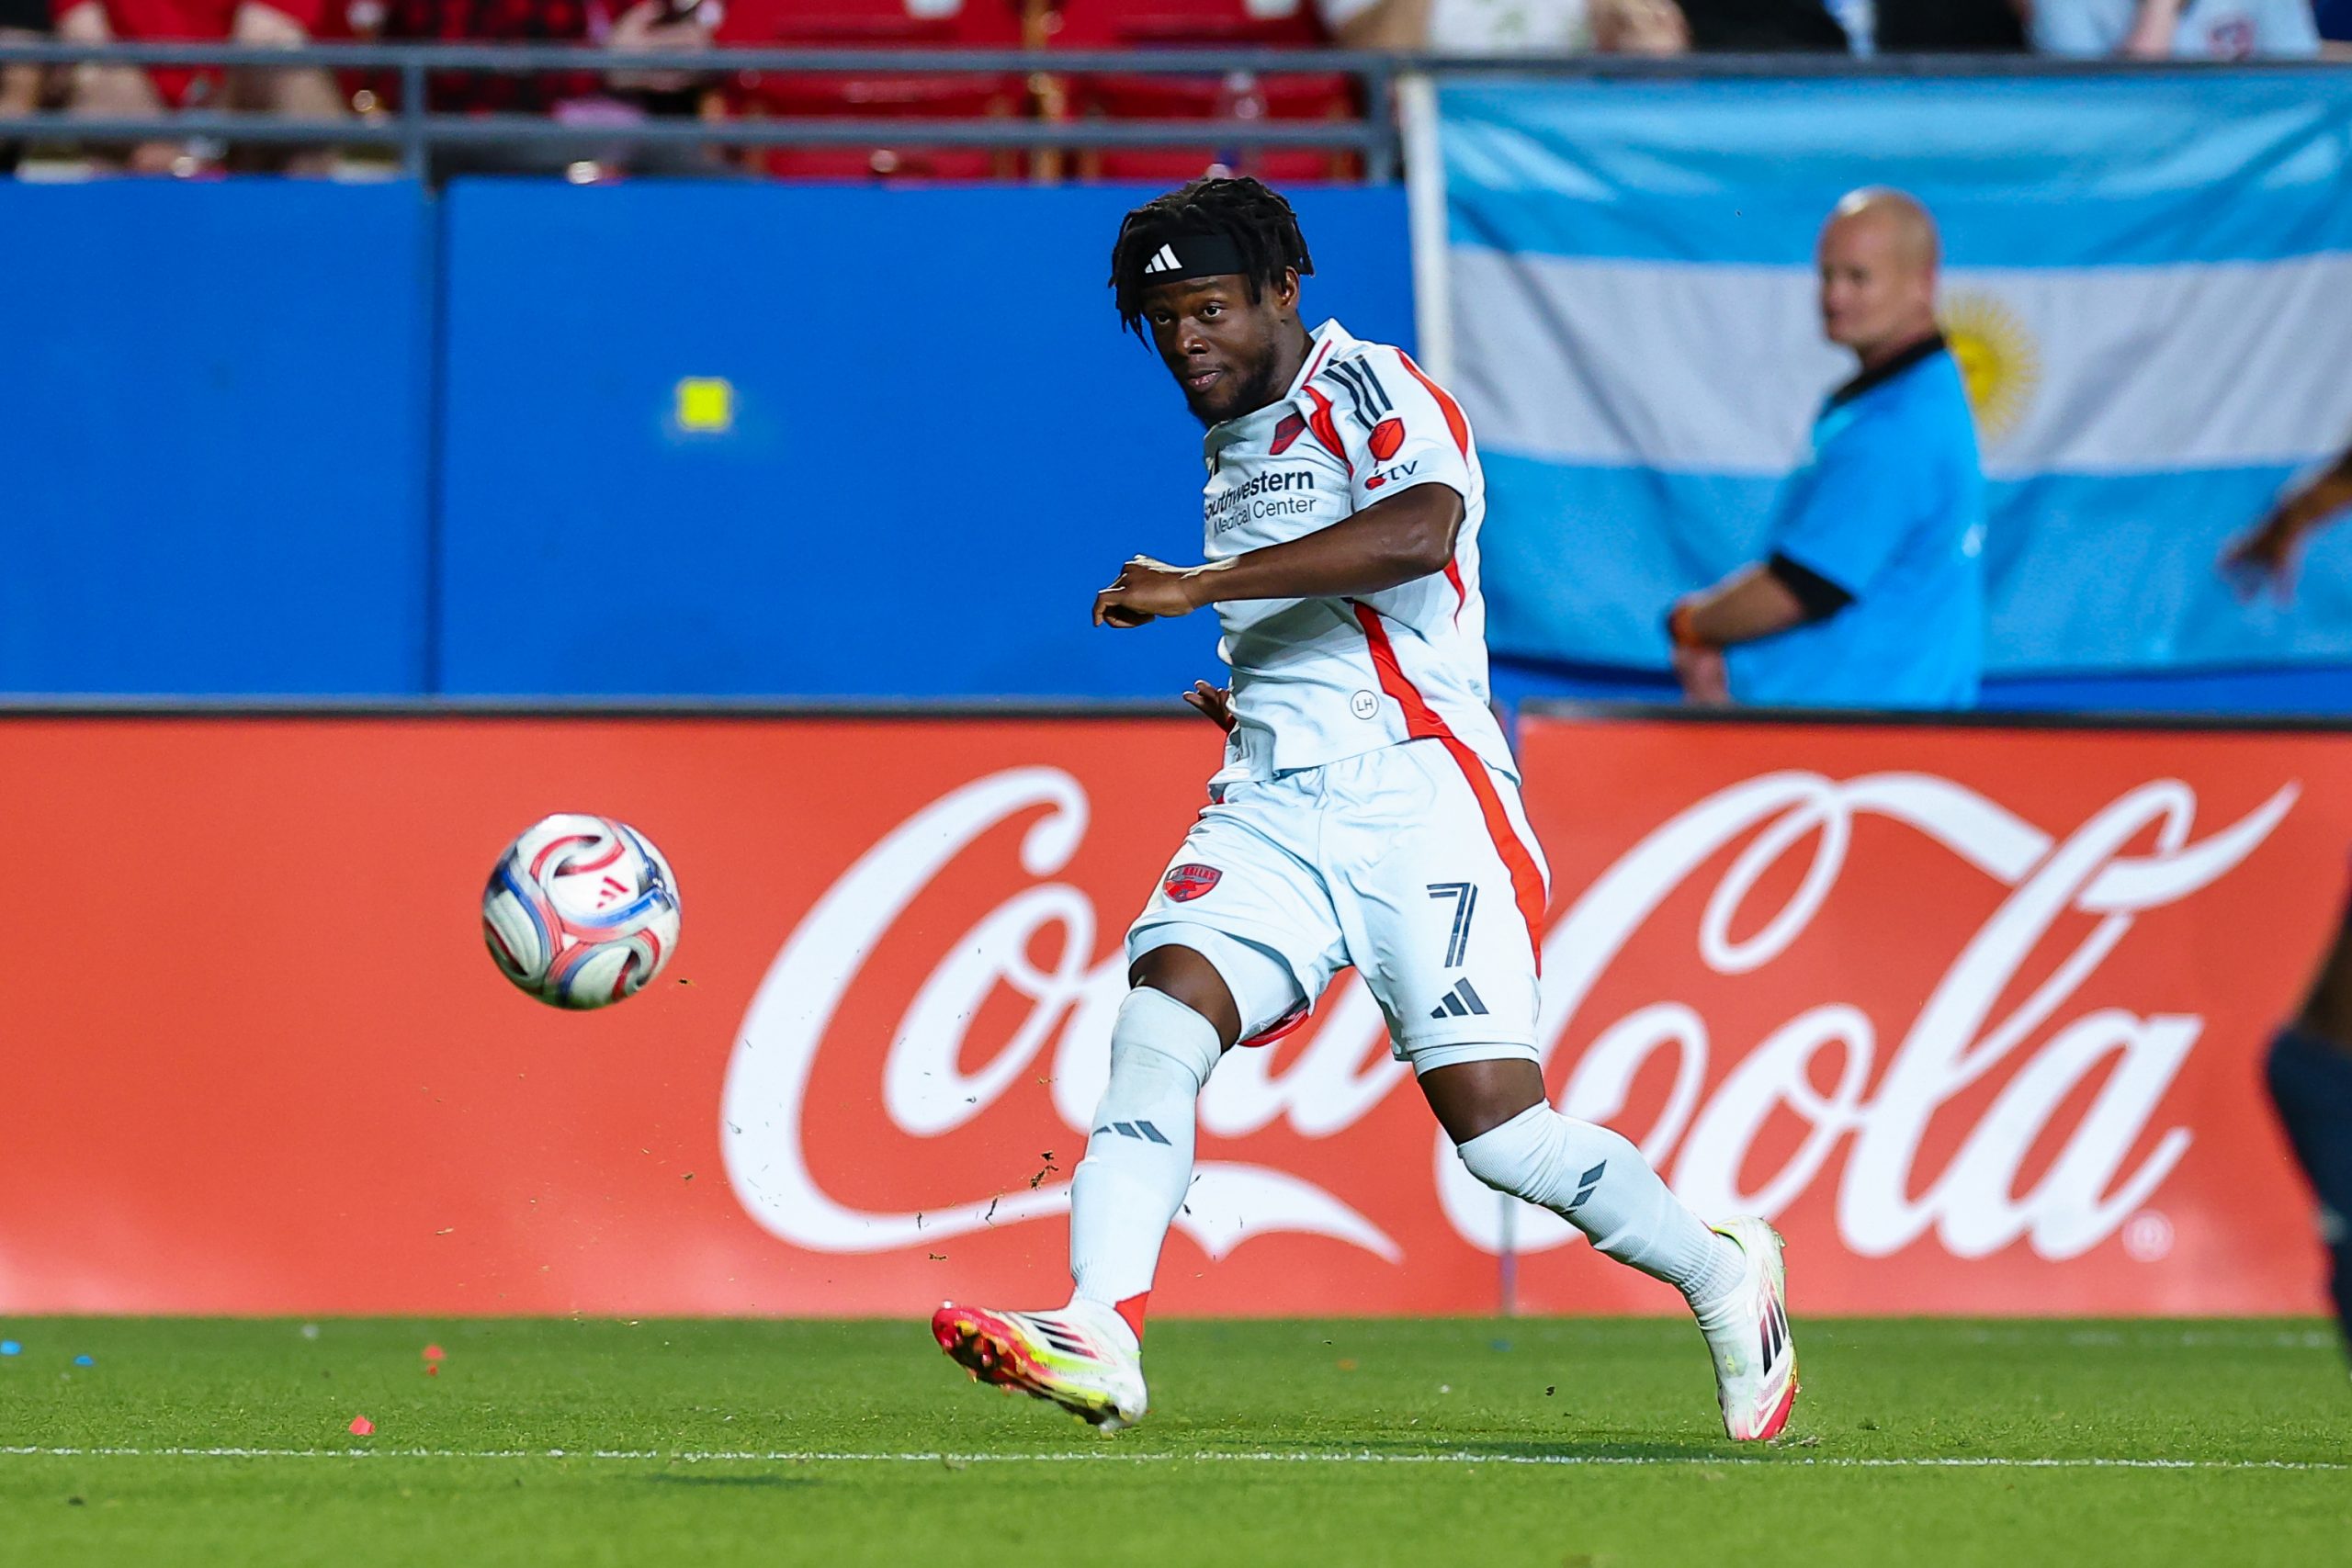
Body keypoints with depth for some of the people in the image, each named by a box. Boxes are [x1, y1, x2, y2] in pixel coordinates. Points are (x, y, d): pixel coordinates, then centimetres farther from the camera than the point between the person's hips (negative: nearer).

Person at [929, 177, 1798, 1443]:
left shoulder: (1370, 391, -3)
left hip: (1417, 792, -7)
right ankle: (1098, 1337, -33)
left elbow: (1417, 533, -26)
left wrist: (1198, 587, -25)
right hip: (1272, 808, 7)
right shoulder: (1233, 449, 23)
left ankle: (1723, 1276, 14)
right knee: (1156, 1024, -20)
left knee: (1499, 1129, -11)